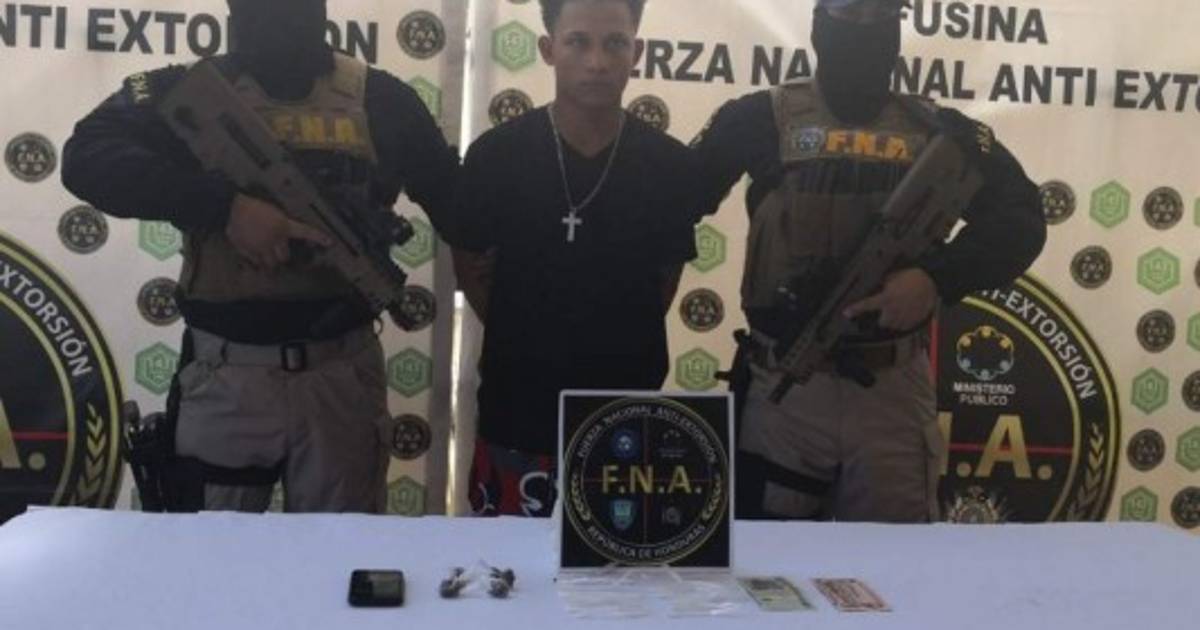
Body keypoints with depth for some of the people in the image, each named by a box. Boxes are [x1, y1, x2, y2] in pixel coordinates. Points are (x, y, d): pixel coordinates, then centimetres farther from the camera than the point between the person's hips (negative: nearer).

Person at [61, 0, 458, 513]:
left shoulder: (379, 99, 3)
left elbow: (457, 203, 8)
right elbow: (88, 157, -14)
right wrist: (225, 205, -24)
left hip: (344, 371, 1)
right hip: (224, 373, 0)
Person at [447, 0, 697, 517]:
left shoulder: (670, 165, -4)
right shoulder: (496, 155, -8)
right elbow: (472, 270, 4)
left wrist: (619, 352, 7)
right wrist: (529, 346, 5)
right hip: (518, 423, -1)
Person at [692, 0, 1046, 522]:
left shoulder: (938, 130, 7)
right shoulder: (764, 120, 2)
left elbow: (1019, 219, 2)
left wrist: (938, 278, -13)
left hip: (895, 388, 2)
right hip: (784, 385, -1)